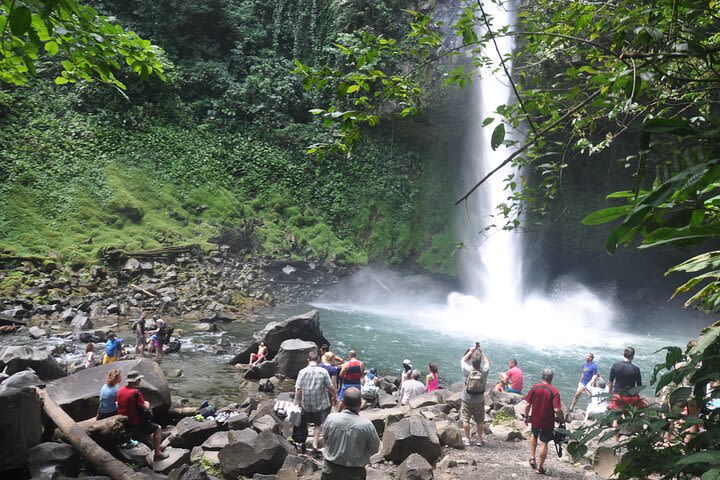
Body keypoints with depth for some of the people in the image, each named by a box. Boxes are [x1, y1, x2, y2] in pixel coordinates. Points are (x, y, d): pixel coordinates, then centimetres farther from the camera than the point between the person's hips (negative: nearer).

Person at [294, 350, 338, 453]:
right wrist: (335, 397, 8)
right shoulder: (323, 371, -11)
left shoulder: (302, 372, -9)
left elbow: (298, 389, -10)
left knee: (304, 423, 21)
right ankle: (314, 444, 9)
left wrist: (297, 403, -1)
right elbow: (331, 388, -9)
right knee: (318, 424, 15)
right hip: (320, 404, -1)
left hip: (305, 404, 1)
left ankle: (303, 442, 27)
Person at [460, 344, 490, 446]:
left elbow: (463, 360, 2)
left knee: (466, 419, 11)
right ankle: (479, 440, 21)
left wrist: (470, 351, 7)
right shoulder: (484, 371, -15)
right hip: (479, 400, 1)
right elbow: (487, 362, 7)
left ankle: (467, 439, 19)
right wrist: (481, 352, 12)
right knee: (480, 421, 13)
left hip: (466, 400, -1)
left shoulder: (468, 370, -18)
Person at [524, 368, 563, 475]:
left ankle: (532, 458, 29)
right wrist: (560, 418, -3)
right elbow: (557, 409, -22)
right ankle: (540, 467, 19)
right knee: (544, 443, 10)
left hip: (535, 420, 2)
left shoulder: (535, 387, -9)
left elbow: (528, 404, -8)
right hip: (548, 422, -2)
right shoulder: (554, 391, -15)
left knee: (534, 436, 30)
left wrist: (527, 416, 6)